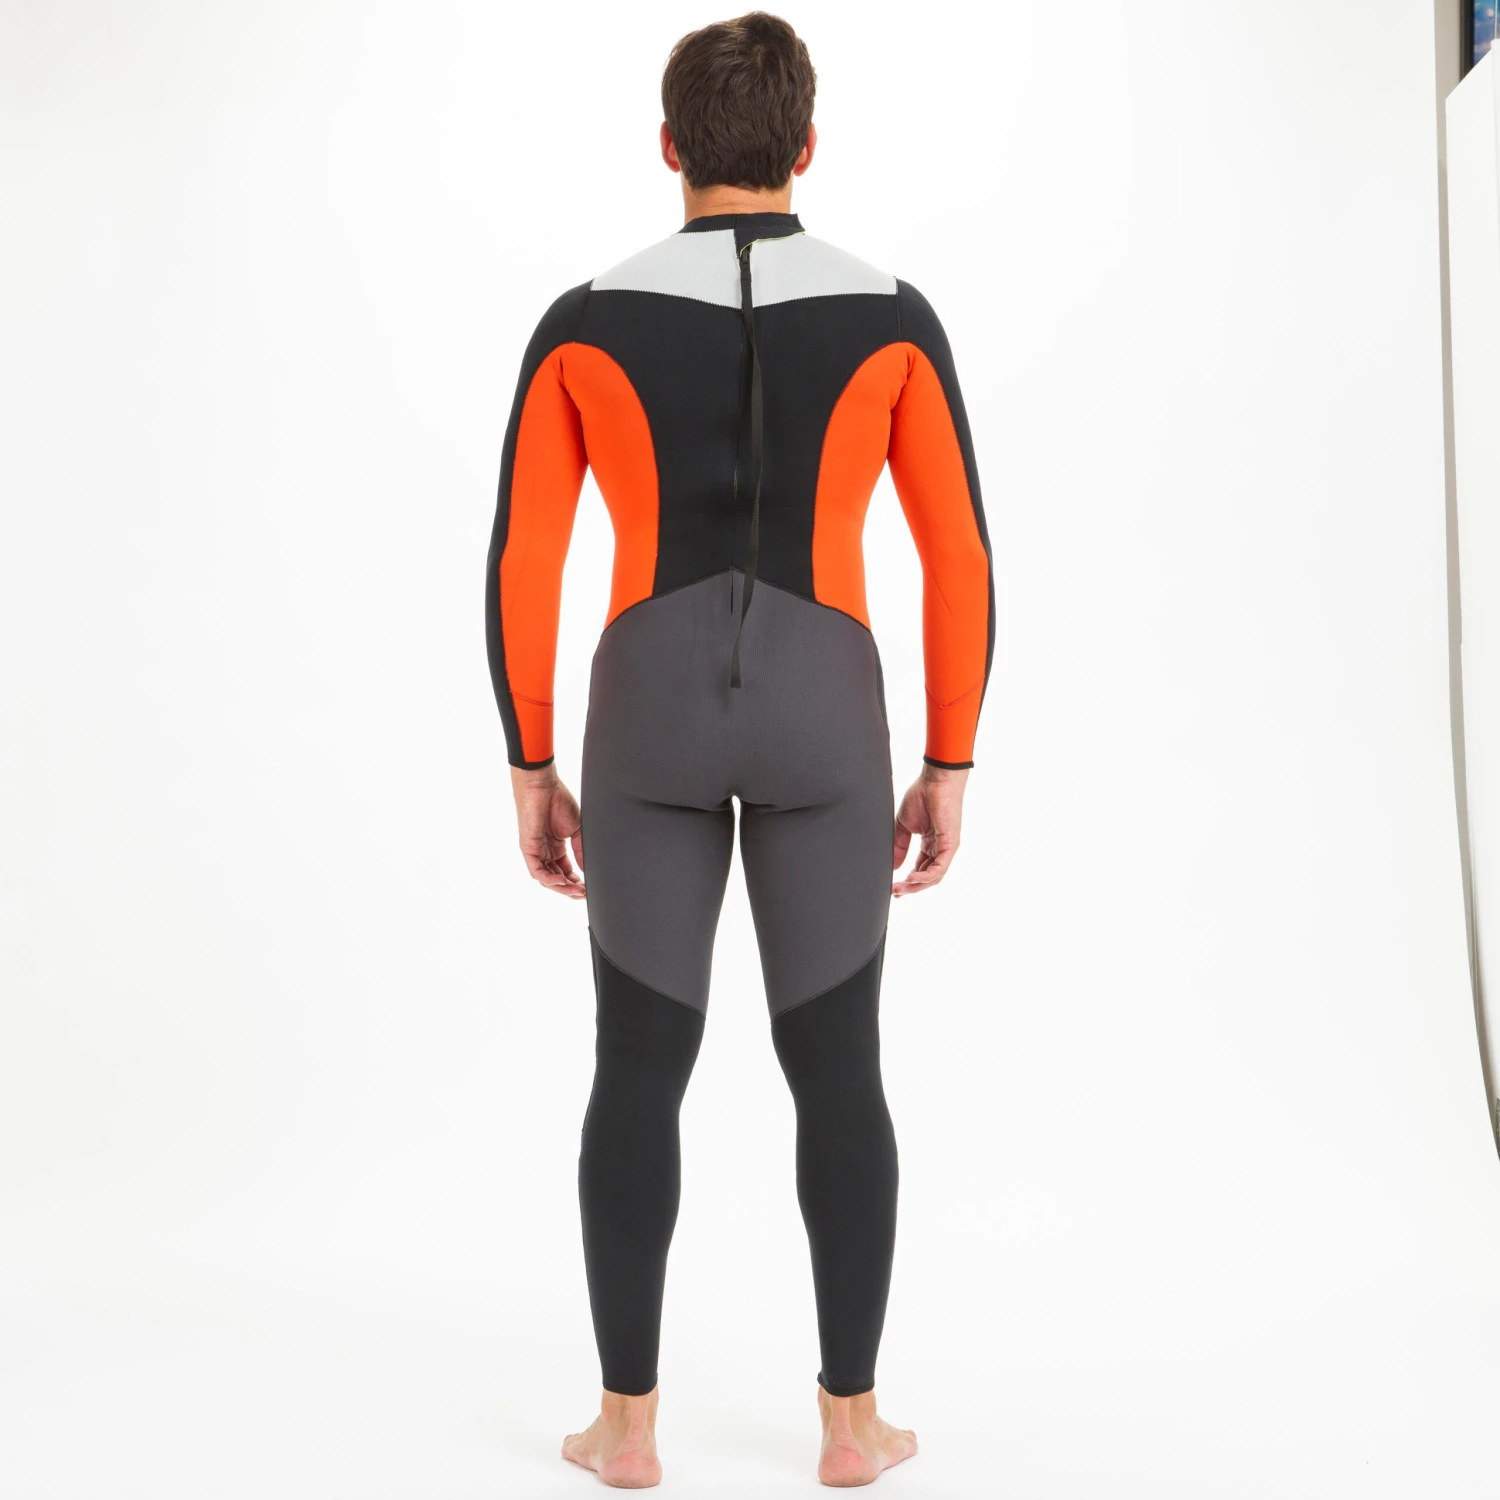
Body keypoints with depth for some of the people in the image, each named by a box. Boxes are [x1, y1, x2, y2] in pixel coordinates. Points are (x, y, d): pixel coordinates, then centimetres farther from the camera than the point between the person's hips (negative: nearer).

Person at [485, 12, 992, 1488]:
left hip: (648, 718, 0)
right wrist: (949, 769, 8)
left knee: (638, 1074, 11)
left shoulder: (583, 324, -1)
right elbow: (960, 562, 0)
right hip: (822, 724, 0)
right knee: (837, 1075, 11)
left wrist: (530, 774, 7)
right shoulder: (892, 319, 0)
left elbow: (518, 569, -2)